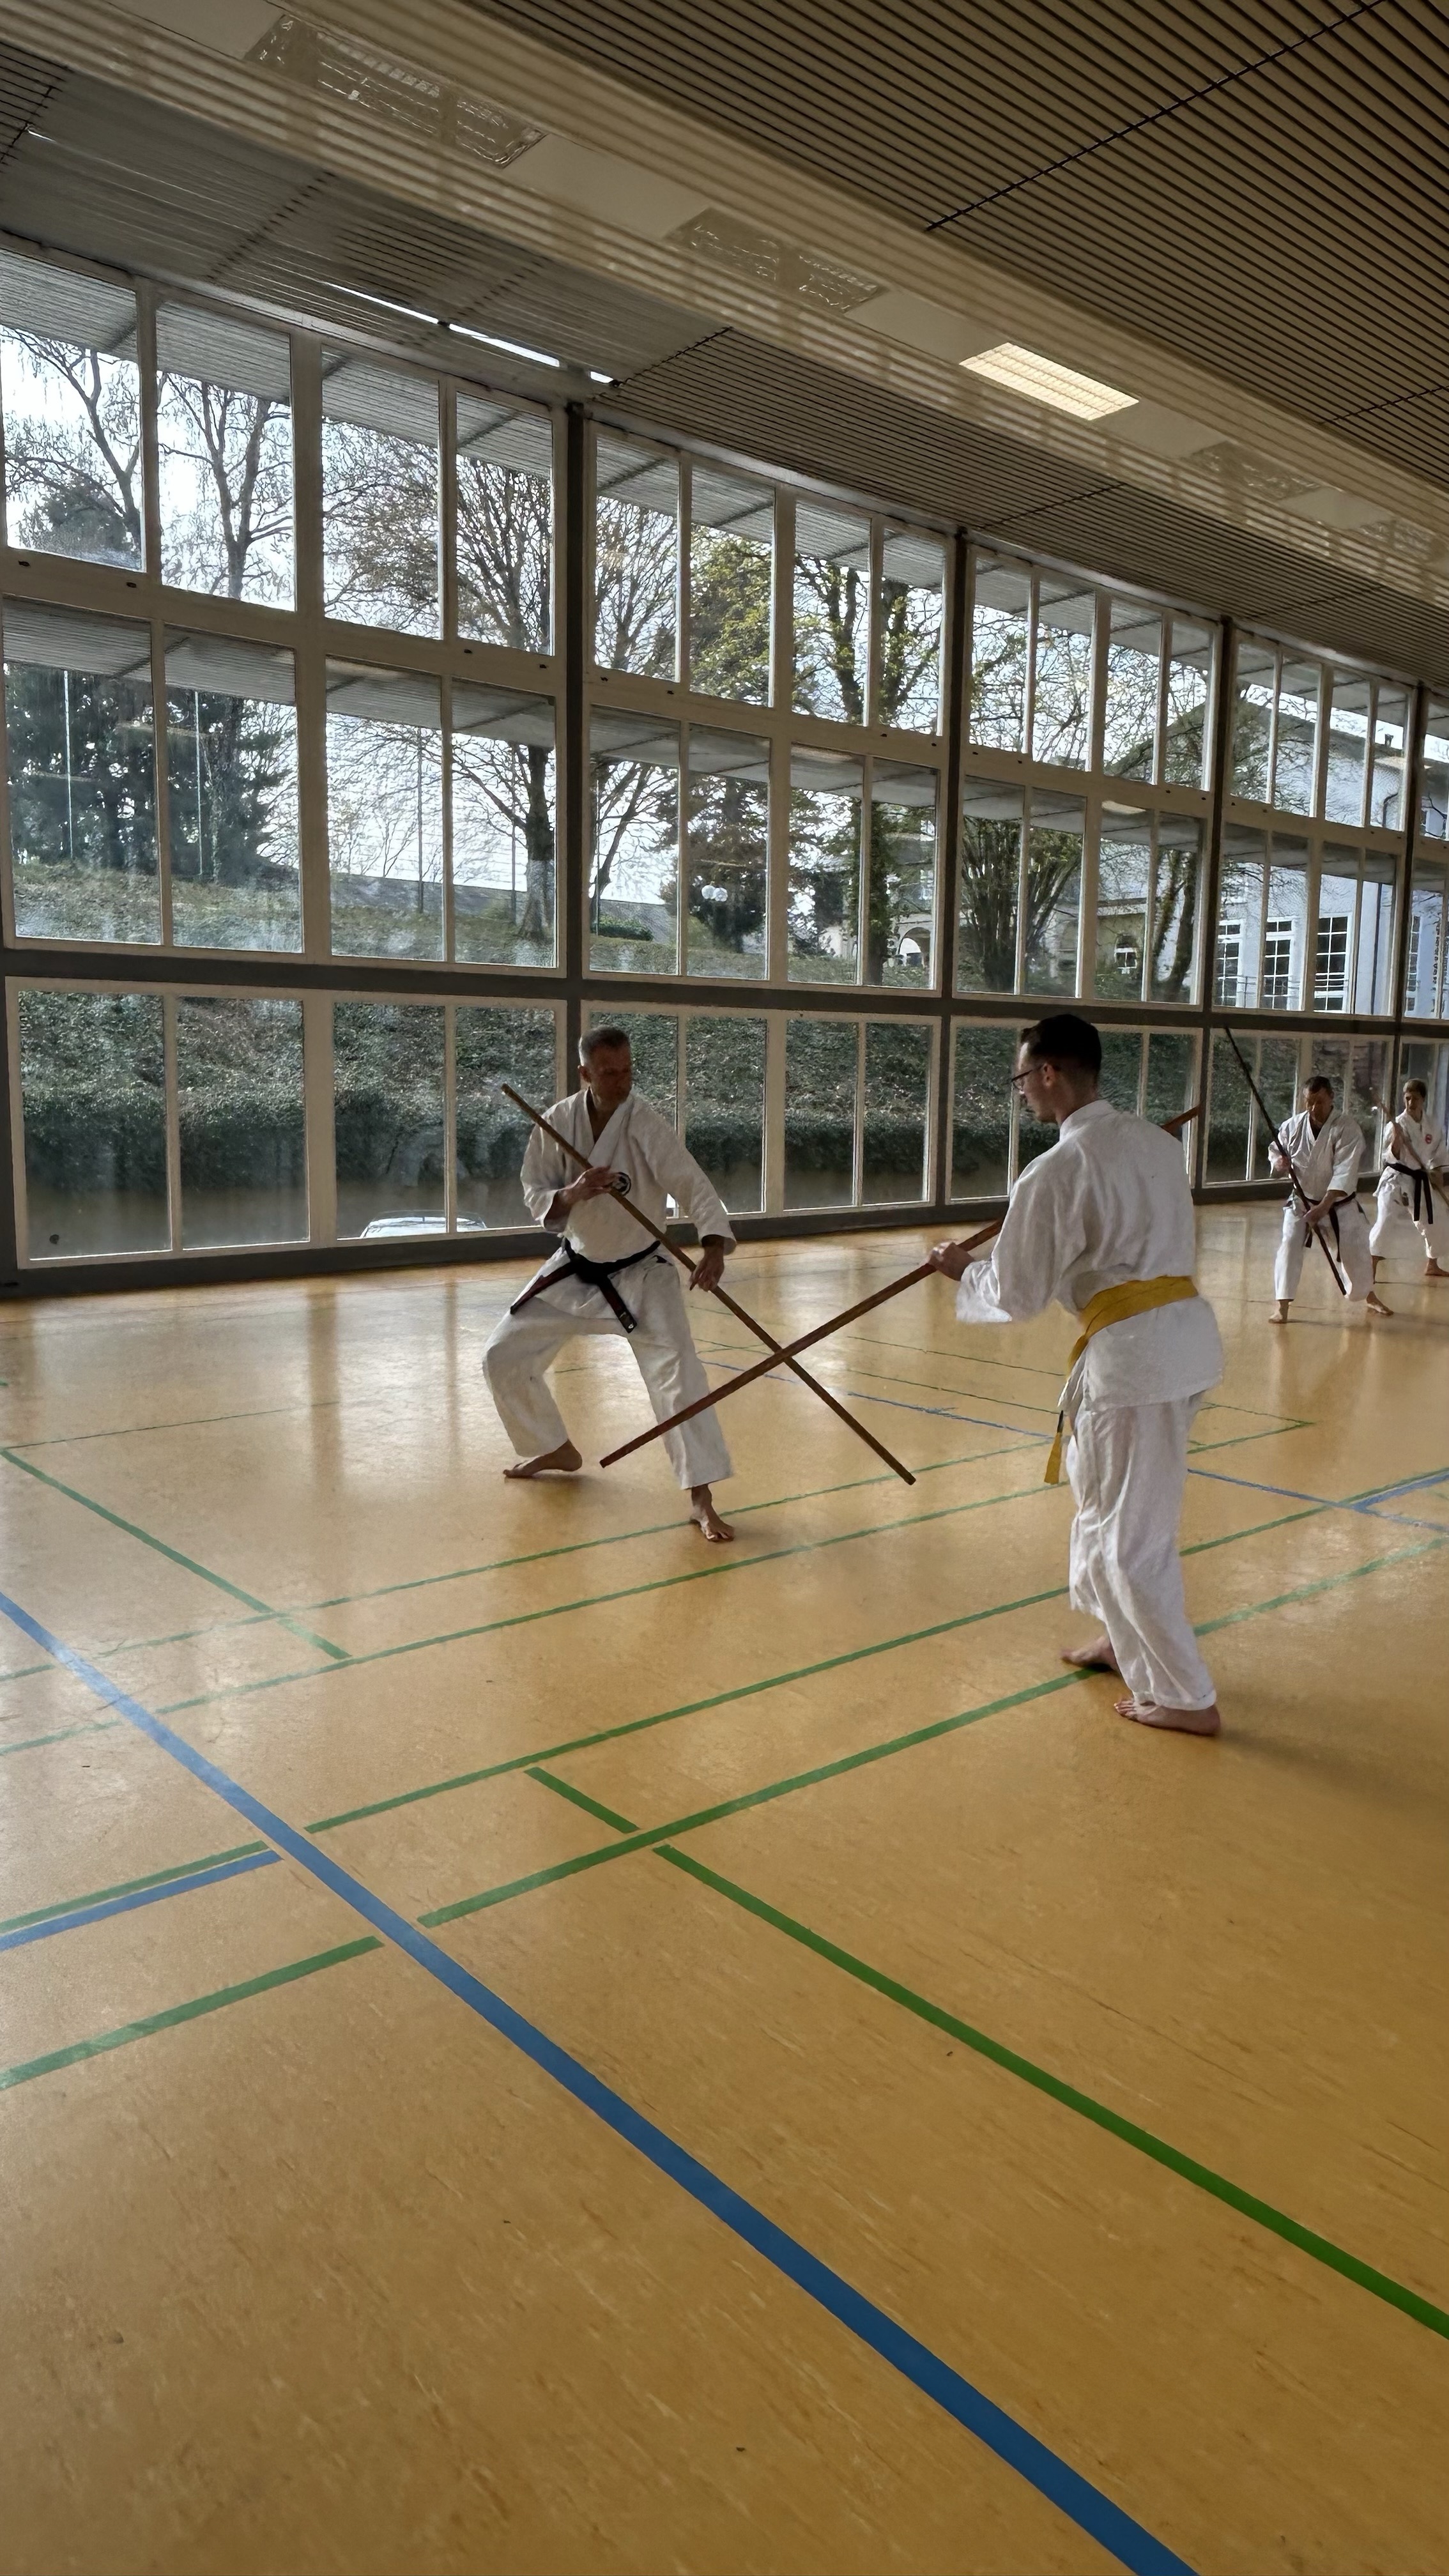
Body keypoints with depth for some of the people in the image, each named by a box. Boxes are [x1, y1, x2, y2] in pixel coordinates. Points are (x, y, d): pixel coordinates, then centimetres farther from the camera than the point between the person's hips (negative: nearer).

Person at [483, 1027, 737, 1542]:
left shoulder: (646, 1126, -21)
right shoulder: (557, 1122, -11)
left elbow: (694, 1186, -29)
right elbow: (535, 1195, -6)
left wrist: (714, 1247, -47)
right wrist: (572, 1195, -29)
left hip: (641, 1273, -4)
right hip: (574, 1270, 4)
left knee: (677, 1372, -20)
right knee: (504, 1358, 8)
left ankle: (702, 1498, -13)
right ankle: (557, 1451, 31)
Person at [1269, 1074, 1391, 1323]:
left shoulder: (1348, 1128, -19)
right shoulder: (1293, 1126, -11)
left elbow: (1345, 1173, -26)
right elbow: (1275, 1151, 4)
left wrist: (1324, 1206, -34)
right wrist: (1279, 1163, -22)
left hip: (1339, 1204, -1)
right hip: (1302, 1202, 1)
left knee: (1357, 1251, 14)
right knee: (1289, 1245, -18)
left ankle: (1370, 1297, 41)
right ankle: (1282, 1305, -11)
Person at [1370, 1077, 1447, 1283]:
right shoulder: (1398, 1124, -12)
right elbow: (1394, 1156, -17)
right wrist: (1397, 1139, -34)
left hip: (1421, 1182, 6)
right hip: (1396, 1180, -6)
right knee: (1386, 1222, -18)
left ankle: (1432, 1266, 39)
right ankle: (1370, 1271, -15)